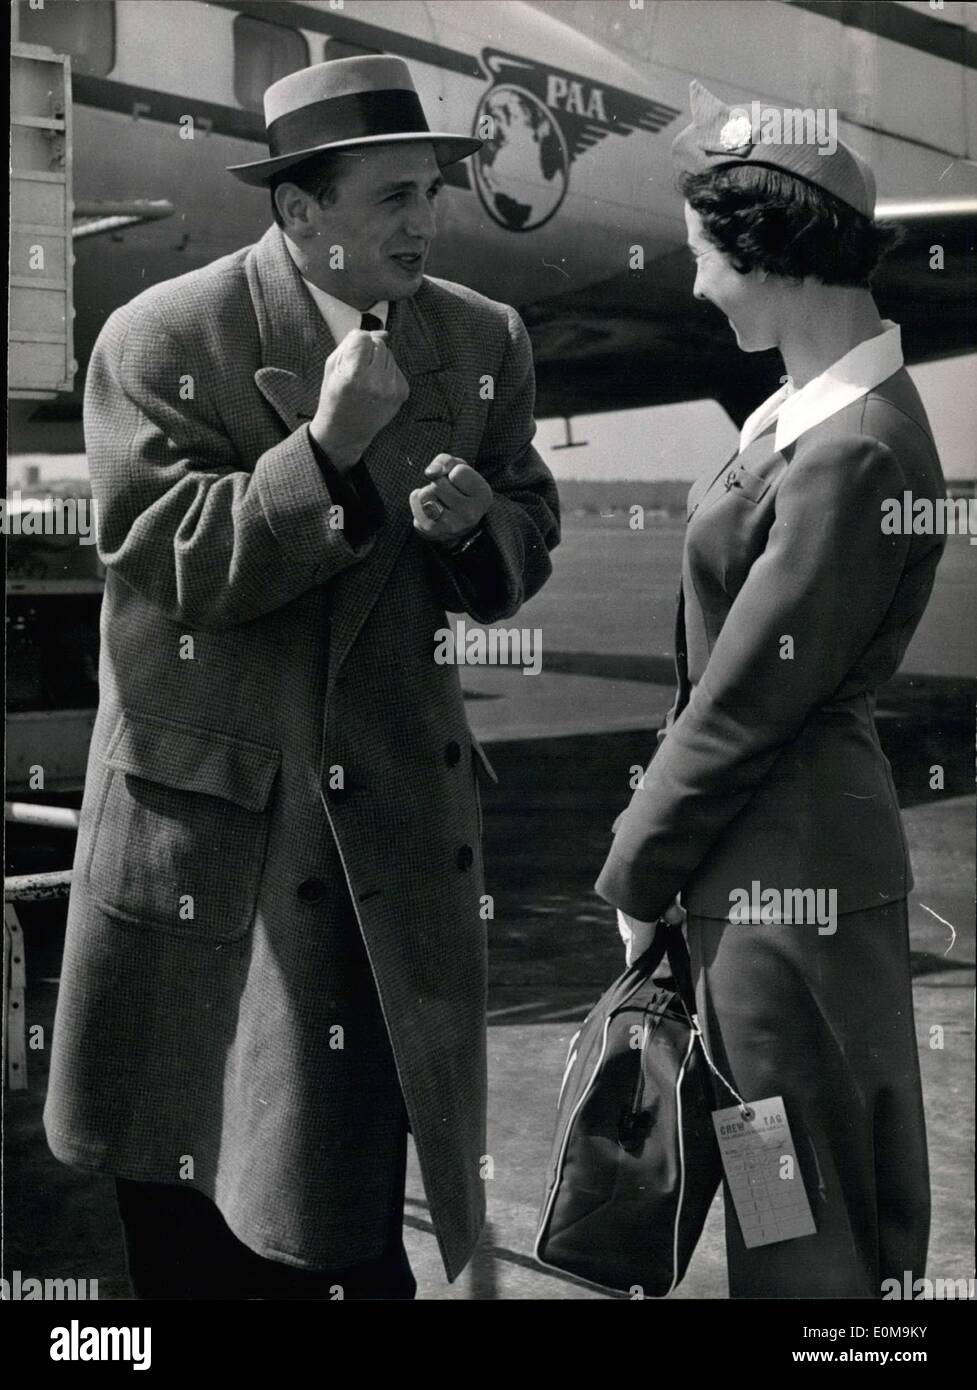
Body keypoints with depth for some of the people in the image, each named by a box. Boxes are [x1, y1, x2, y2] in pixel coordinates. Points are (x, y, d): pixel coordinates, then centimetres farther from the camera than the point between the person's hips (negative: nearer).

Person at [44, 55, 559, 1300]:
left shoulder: (484, 342, 2)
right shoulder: (160, 339, -10)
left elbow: (524, 550, 9)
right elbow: (171, 566, -16)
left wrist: (475, 521, -13)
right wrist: (327, 447, -24)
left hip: (393, 818, 3)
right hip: (201, 822, -2)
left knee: (347, 1225, 10)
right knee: (184, 1222, 14)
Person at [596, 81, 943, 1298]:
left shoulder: (852, 458, -25)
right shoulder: (810, 405, 4)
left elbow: (745, 703, -19)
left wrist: (638, 872, -7)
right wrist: (657, 842, 11)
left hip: (787, 872, -9)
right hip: (762, 843, 9)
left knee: (807, 1228, 9)